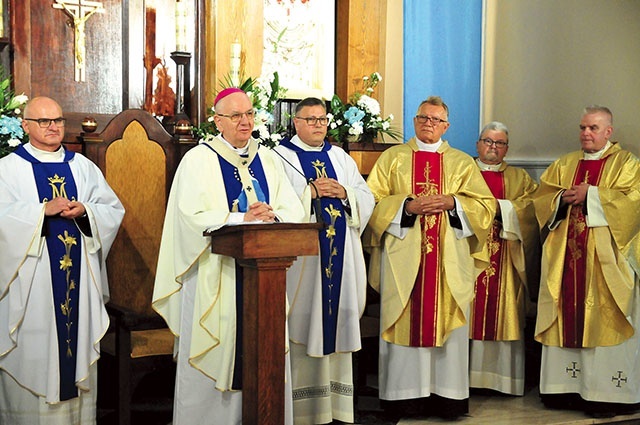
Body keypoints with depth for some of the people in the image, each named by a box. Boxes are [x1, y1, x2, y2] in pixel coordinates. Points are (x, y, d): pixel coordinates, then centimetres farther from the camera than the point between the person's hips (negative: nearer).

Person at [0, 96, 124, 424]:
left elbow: (113, 209, 6)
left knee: (79, 341, 7)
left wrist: (85, 211, -12)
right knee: (33, 357, -1)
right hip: (32, 280, -3)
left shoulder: (82, 166, 12)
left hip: (78, 274, 4)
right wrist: (44, 209, -21)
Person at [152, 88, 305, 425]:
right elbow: (193, 218, -14)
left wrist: (271, 216, -17)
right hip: (215, 276, -4)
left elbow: (294, 210, 4)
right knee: (216, 356, 1)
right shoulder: (198, 160, -2)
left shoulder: (268, 160, 12)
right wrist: (242, 219, -21)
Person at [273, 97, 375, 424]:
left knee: (336, 319, 5)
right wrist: (311, 192, -15)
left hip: (340, 253, 5)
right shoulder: (282, 157, 2)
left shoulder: (340, 157, 17)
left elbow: (367, 199, 11)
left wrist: (344, 193, -7)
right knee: (303, 321, -4)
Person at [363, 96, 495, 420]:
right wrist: (407, 206, -12)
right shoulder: (392, 158, 10)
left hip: (449, 257, 1)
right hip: (403, 256, -1)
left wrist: (452, 203, -10)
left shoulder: (462, 162, 13)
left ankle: (447, 394, 7)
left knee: (446, 322, 1)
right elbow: (373, 200, 2)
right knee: (405, 322, -3)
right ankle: (407, 393, 4)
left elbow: (486, 206, 6)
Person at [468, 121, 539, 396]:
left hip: (505, 258, 1)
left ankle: (503, 378, 3)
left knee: (502, 310, -1)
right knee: (469, 311, -5)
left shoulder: (520, 178, 17)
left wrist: (499, 207, -12)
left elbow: (531, 204, 0)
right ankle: (465, 375, -1)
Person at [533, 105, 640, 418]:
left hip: (605, 258, -4)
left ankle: (605, 392, -2)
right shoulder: (564, 164, 18)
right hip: (565, 255, 5)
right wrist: (563, 198, -8)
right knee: (566, 317, 2)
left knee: (603, 321, -6)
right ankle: (567, 387, 8)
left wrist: (590, 195, -13)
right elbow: (541, 197, 12)